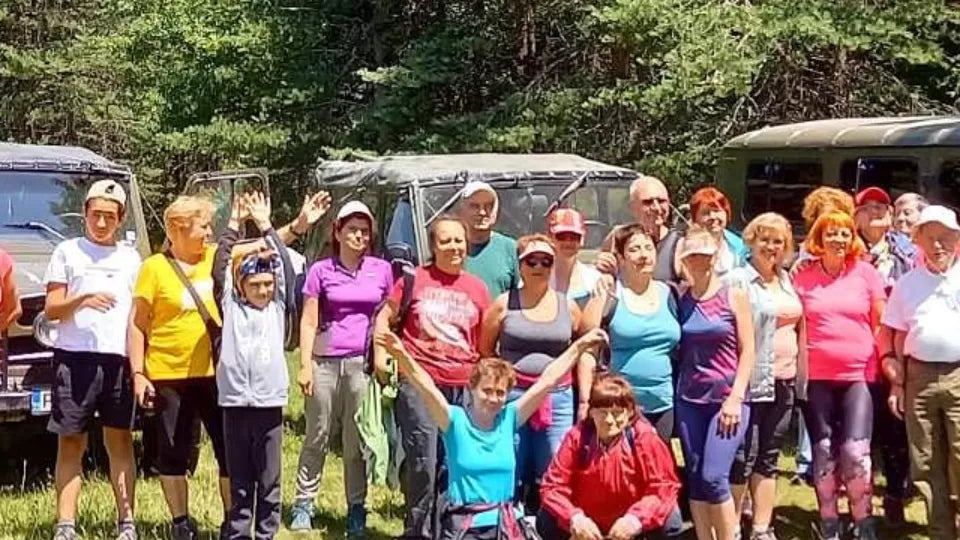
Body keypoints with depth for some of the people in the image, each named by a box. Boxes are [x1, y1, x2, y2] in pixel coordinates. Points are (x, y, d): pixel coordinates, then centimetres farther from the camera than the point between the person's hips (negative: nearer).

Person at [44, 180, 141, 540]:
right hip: (75, 357, -2)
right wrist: (82, 300, -18)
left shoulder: (130, 258, 15)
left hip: (119, 358, 2)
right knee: (71, 442, 0)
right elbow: (51, 308, 2)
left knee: (120, 439, 5)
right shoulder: (67, 251, 8)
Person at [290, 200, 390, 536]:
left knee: (356, 442, 5)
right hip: (325, 362, 0)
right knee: (317, 437, 7)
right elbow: (309, 322, 3)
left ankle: (356, 509, 13)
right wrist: (305, 365, -4)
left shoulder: (382, 270, 6)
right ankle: (303, 503, 15)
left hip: (363, 364, 0)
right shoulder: (321, 271, 4)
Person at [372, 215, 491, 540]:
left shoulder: (477, 288, 10)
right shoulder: (415, 279, 2)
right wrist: (380, 356, 0)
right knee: (423, 462, -7)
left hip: (463, 387, 3)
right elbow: (385, 317, 10)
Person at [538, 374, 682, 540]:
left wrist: (636, 518, -38)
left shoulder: (644, 438, -19)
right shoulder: (577, 437, -15)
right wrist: (574, 517, -35)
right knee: (546, 523, -22)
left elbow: (666, 487, -22)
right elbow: (554, 485, -16)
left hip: (628, 523, -1)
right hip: (588, 521, 1)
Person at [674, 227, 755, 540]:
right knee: (695, 478, 4)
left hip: (727, 397, -4)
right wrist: (674, 391, -1)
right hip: (689, 400, 4)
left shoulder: (734, 297, -1)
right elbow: (678, 351, 11)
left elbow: (747, 351, -3)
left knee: (714, 476, -12)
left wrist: (736, 397, -11)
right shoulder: (679, 300, 7)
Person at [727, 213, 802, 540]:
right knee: (743, 458, -3)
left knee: (769, 458, 12)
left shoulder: (786, 279, 13)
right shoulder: (738, 280, -9)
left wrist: (798, 373, 12)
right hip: (752, 381, -7)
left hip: (784, 381, 7)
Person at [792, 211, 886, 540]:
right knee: (824, 451, 7)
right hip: (816, 378, 1)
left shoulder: (866, 273, 3)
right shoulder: (803, 278, 4)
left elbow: (881, 324, 6)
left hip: (859, 376, -1)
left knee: (855, 451, -10)